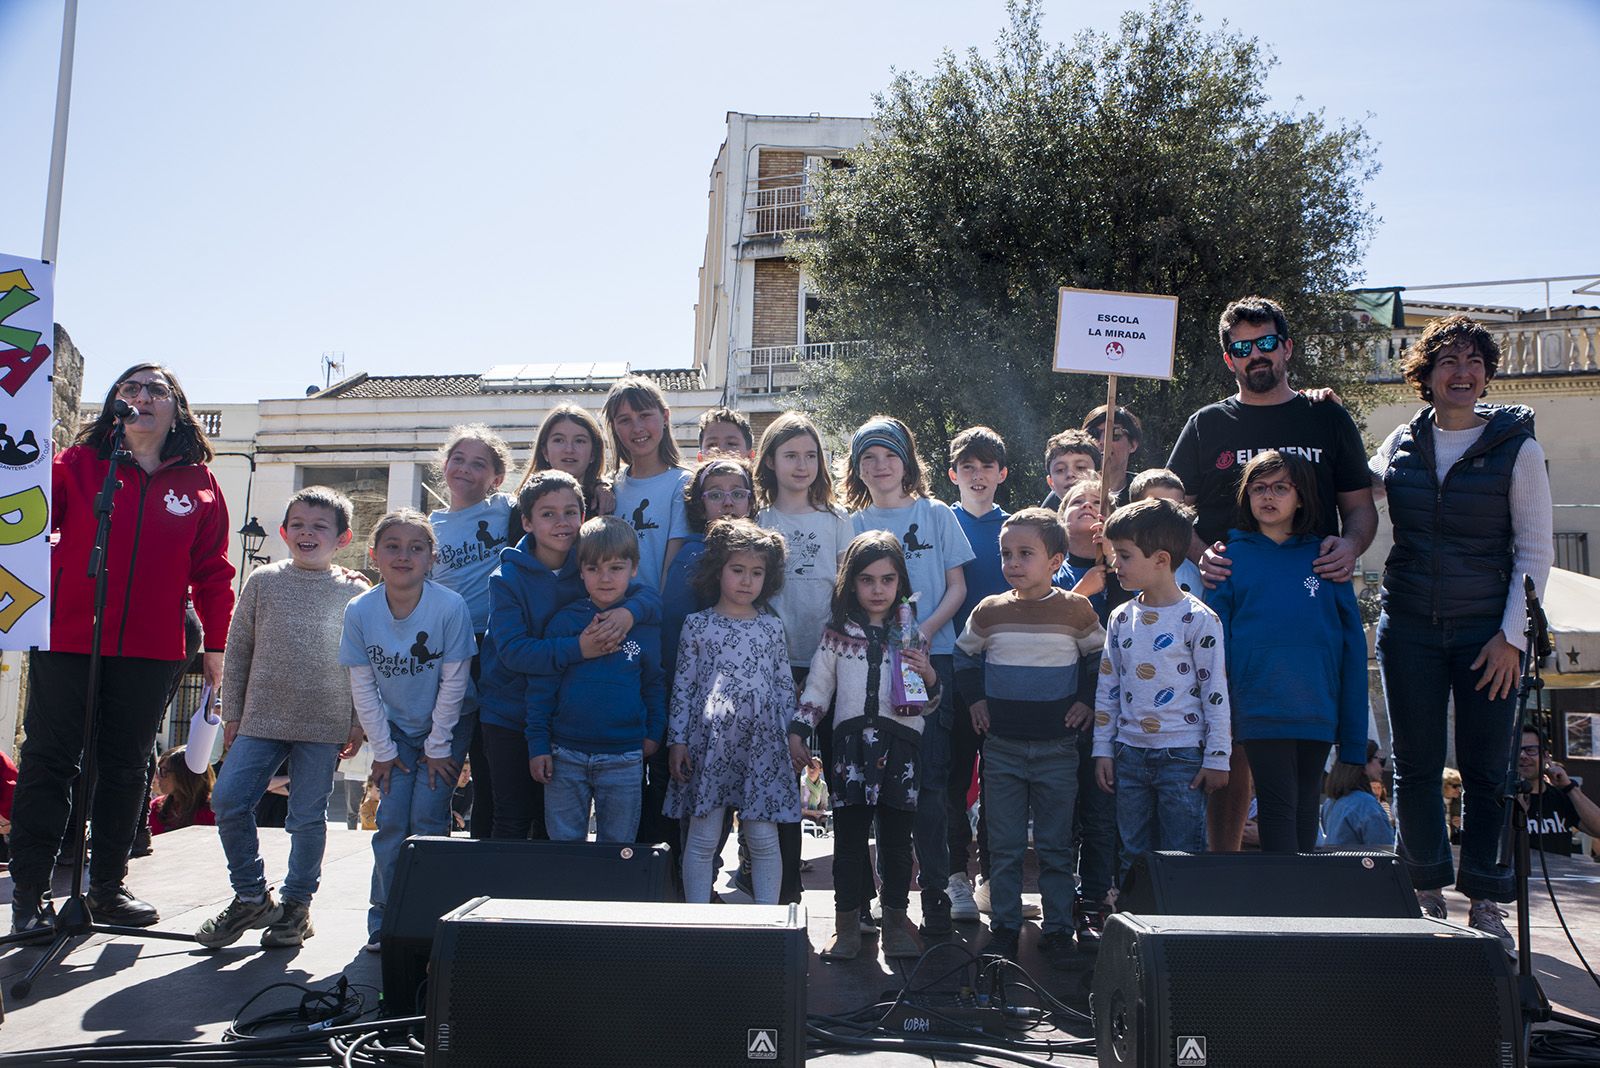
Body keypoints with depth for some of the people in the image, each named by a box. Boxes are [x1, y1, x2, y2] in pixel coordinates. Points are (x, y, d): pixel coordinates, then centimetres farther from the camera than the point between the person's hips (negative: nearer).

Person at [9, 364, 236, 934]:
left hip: (150, 653, 2)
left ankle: (108, 888, 22)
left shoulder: (200, 485, 7)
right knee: (49, 761, 4)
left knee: (126, 768, 10)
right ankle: (29, 892, 14)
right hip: (66, 642, -2)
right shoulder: (77, 466, 4)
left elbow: (213, 572, 8)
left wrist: (216, 644, 6)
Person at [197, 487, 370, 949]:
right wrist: (232, 713, 7)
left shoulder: (355, 593, 1)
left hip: (324, 725, -2)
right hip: (261, 719, 2)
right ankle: (251, 896, 14)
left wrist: (358, 723, 0)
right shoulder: (263, 581, 6)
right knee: (228, 801, -4)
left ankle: (297, 904, 20)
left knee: (308, 816, 2)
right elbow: (238, 650, 10)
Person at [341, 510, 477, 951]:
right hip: (395, 728, 3)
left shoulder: (450, 607, -25)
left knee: (427, 819, -9)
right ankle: (384, 919, 10)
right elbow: (362, 687, -7)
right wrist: (383, 750, -5)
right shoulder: (359, 611, -15)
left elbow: (453, 683, -17)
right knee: (391, 820, -3)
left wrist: (438, 747, -11)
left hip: (447, 724, -2)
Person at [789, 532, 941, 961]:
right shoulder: (839, 632, 7)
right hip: (851, 742, 0)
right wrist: (799, 728, 5)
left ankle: (896, 920, 19)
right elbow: (818, 684, 13)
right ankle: (846, 923, 13)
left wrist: (929, 676, -10)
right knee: (849, 837, 2)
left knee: (896, 837, 5)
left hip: (901, 743, 0)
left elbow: (930, 704, 10)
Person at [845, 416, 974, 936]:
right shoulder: (853, 525, 12)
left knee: (929, 778, -7)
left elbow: (957, 586, 6)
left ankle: (935, 891, 0)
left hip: (930, 658, -2)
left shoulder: (936, 515, 8)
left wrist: (926, 631, -11)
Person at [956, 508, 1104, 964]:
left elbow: (1100, 658, 10)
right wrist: (975, 700, 5)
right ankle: (1005, 927, 18)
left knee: (1055, 847, 7)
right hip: (1001, 746, 1)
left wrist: (1088, 702, 0)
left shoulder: (1076, 610, -4)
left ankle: (1058, 928, 19)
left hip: (1056, 747, -1)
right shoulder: (989, 611, 0)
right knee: (1004, 848, 8)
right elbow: (964, 655, 15)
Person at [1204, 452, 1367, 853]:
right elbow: (1215, 638, 4)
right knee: (1278, 807, -5)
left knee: (1305, 810, 11)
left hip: (1317, 710, 2)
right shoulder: (1233, 556, 5)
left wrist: (1354, 738, 3)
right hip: (1260, 708, -2)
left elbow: (1352, 646, 8)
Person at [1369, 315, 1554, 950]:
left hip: (1487, 630, -2)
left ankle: (1484, 904, 15)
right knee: (1415, 766, 6)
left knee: (1487, 772, 2)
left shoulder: (1516, 446, -2)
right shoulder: (1401, 443, 5)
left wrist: (1512, 635, -10)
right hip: (1409, 628, 2)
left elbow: (1536, 551, -3)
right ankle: (1427, 896, 20)